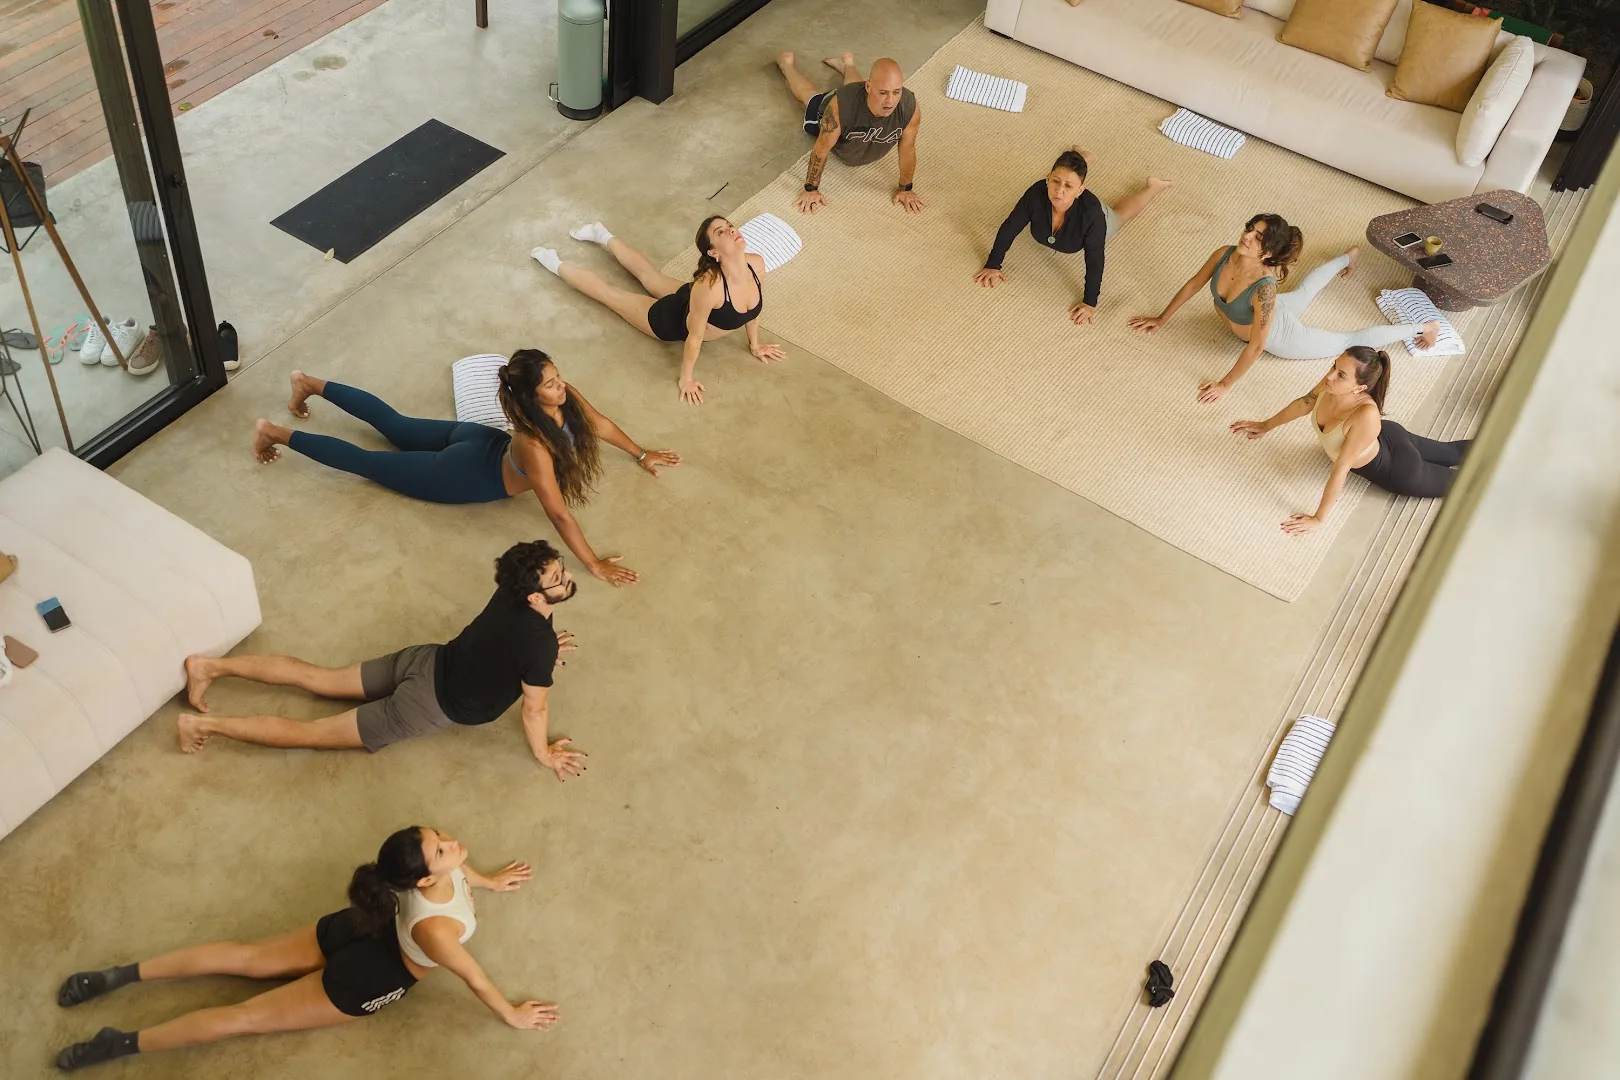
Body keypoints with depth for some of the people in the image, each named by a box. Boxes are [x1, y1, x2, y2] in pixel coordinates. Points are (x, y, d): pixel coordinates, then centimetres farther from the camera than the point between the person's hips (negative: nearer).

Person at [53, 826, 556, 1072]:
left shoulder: (435, 866, -25)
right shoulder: (435, 928, -42)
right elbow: (475, 979, -24)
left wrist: (489, 881, 20)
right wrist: (514, 1016, -6)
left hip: (362, 930, 6)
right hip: (364, 980, -6)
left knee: (247, 957, 15)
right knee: (247, 1016, 3)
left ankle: (122, 974, 19)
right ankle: (125, 1043, 5)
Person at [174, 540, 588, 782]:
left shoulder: (513, 591, -7)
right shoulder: (539, 643, -32)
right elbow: (535, 708, -18)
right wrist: (544, 754, -3)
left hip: (426, 661, 7)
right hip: (429, 704, -7)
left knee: (319, 679, 19)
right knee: (314, 733, 3)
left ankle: (211, 665, 22)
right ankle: (205, 724, 5)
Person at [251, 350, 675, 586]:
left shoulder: (565, 398, -22)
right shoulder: (534, 446, -44)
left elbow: (599, 424, 0)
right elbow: (559, 513, -40)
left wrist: (642, 455, 9)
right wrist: (595, 565, -34)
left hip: (478, 440, 7)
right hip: (463, 475, -7)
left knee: (394, 425, 25)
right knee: (367, 462, 9)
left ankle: (311, 384, 42)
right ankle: (276, 434, 22)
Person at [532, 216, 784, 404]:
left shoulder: (756, 264, -29)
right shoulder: (709, 285, -47)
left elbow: (753, 307, -8)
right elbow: (694, 337, -33)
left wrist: (754, 344, 5)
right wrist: (686, 378, -20)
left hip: (690, 301, 6)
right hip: (672, 320, -6)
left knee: (648, 273, 33)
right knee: (609, 293, 20)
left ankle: (604, 237, 59)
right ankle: (557, 264, 44)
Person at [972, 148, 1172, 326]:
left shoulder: (1091, 212, -49)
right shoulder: (1036, 194, -44)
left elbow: (1094, 261, -41)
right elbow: (1009, 228, -31)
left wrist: (1090, 303, -40)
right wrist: (992, 265, -27)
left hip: (1093, 221, -3)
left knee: (1120, 214, 32)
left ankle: (1152, 186, 57)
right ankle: (1077, 156, 66)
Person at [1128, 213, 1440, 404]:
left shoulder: (1264, 288, -47)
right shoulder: (1224, 255, -30)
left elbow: (1256, 346, -39)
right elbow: (1194, 284, -11)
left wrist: (1226, 385, -32)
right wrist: (1161, 320, -4)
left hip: (1281, 336, -7)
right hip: (1272, 310, 7)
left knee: (1352, 343, 13)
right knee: (1303, 291, 39)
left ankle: (1422, 327, 31)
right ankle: (1350, 256, 66)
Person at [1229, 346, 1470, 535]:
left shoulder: (1366, 414, -48)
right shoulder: (1333, 384, -30)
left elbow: (1341, 469, -39)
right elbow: (1304, 403, -7)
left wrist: (1318, 518, -29)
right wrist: (1266, 426, 7)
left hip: (1397, 469, -6)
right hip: (1386, 438, 6)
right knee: (1449, 453, 32)